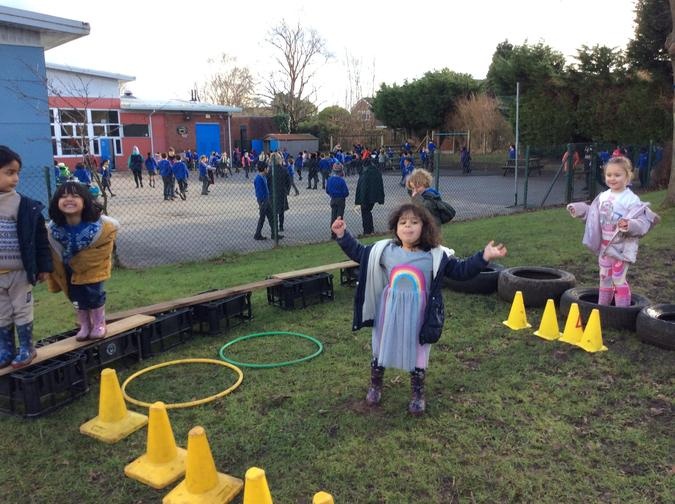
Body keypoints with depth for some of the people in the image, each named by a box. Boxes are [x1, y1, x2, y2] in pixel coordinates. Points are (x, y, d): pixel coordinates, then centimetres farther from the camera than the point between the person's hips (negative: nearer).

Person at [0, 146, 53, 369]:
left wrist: (44, 266, -3)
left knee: (22, 311, 9)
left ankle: (26, 348, 23)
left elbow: (40, 239, -4)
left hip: (20, 272, -3)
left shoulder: (27, 206, -9)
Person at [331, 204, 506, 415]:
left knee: (417, 354, 13)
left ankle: (418, 395, 35)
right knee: (381, 349, 17)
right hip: (389, 314, 1)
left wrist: (484, 257, -18)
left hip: (418, 317, -1)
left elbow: (461, 271, -6)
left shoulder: (436, 256, -9)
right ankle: (375, 386, 42)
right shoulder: (383, 250, -5)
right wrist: (343, 236, 0)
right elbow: (359, 253, 7)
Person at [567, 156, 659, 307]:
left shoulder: (632, 200, -17)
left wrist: (629, 225, -41)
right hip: (605, 246, 7)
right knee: (604, 278, 18)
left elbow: (643, 222, -23)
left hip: (622, 248, -7)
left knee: (618, 278, -2)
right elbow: (594, 215, 19)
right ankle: (602, 306, 32)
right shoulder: (603, 196, 5)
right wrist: (579, 209, 12)